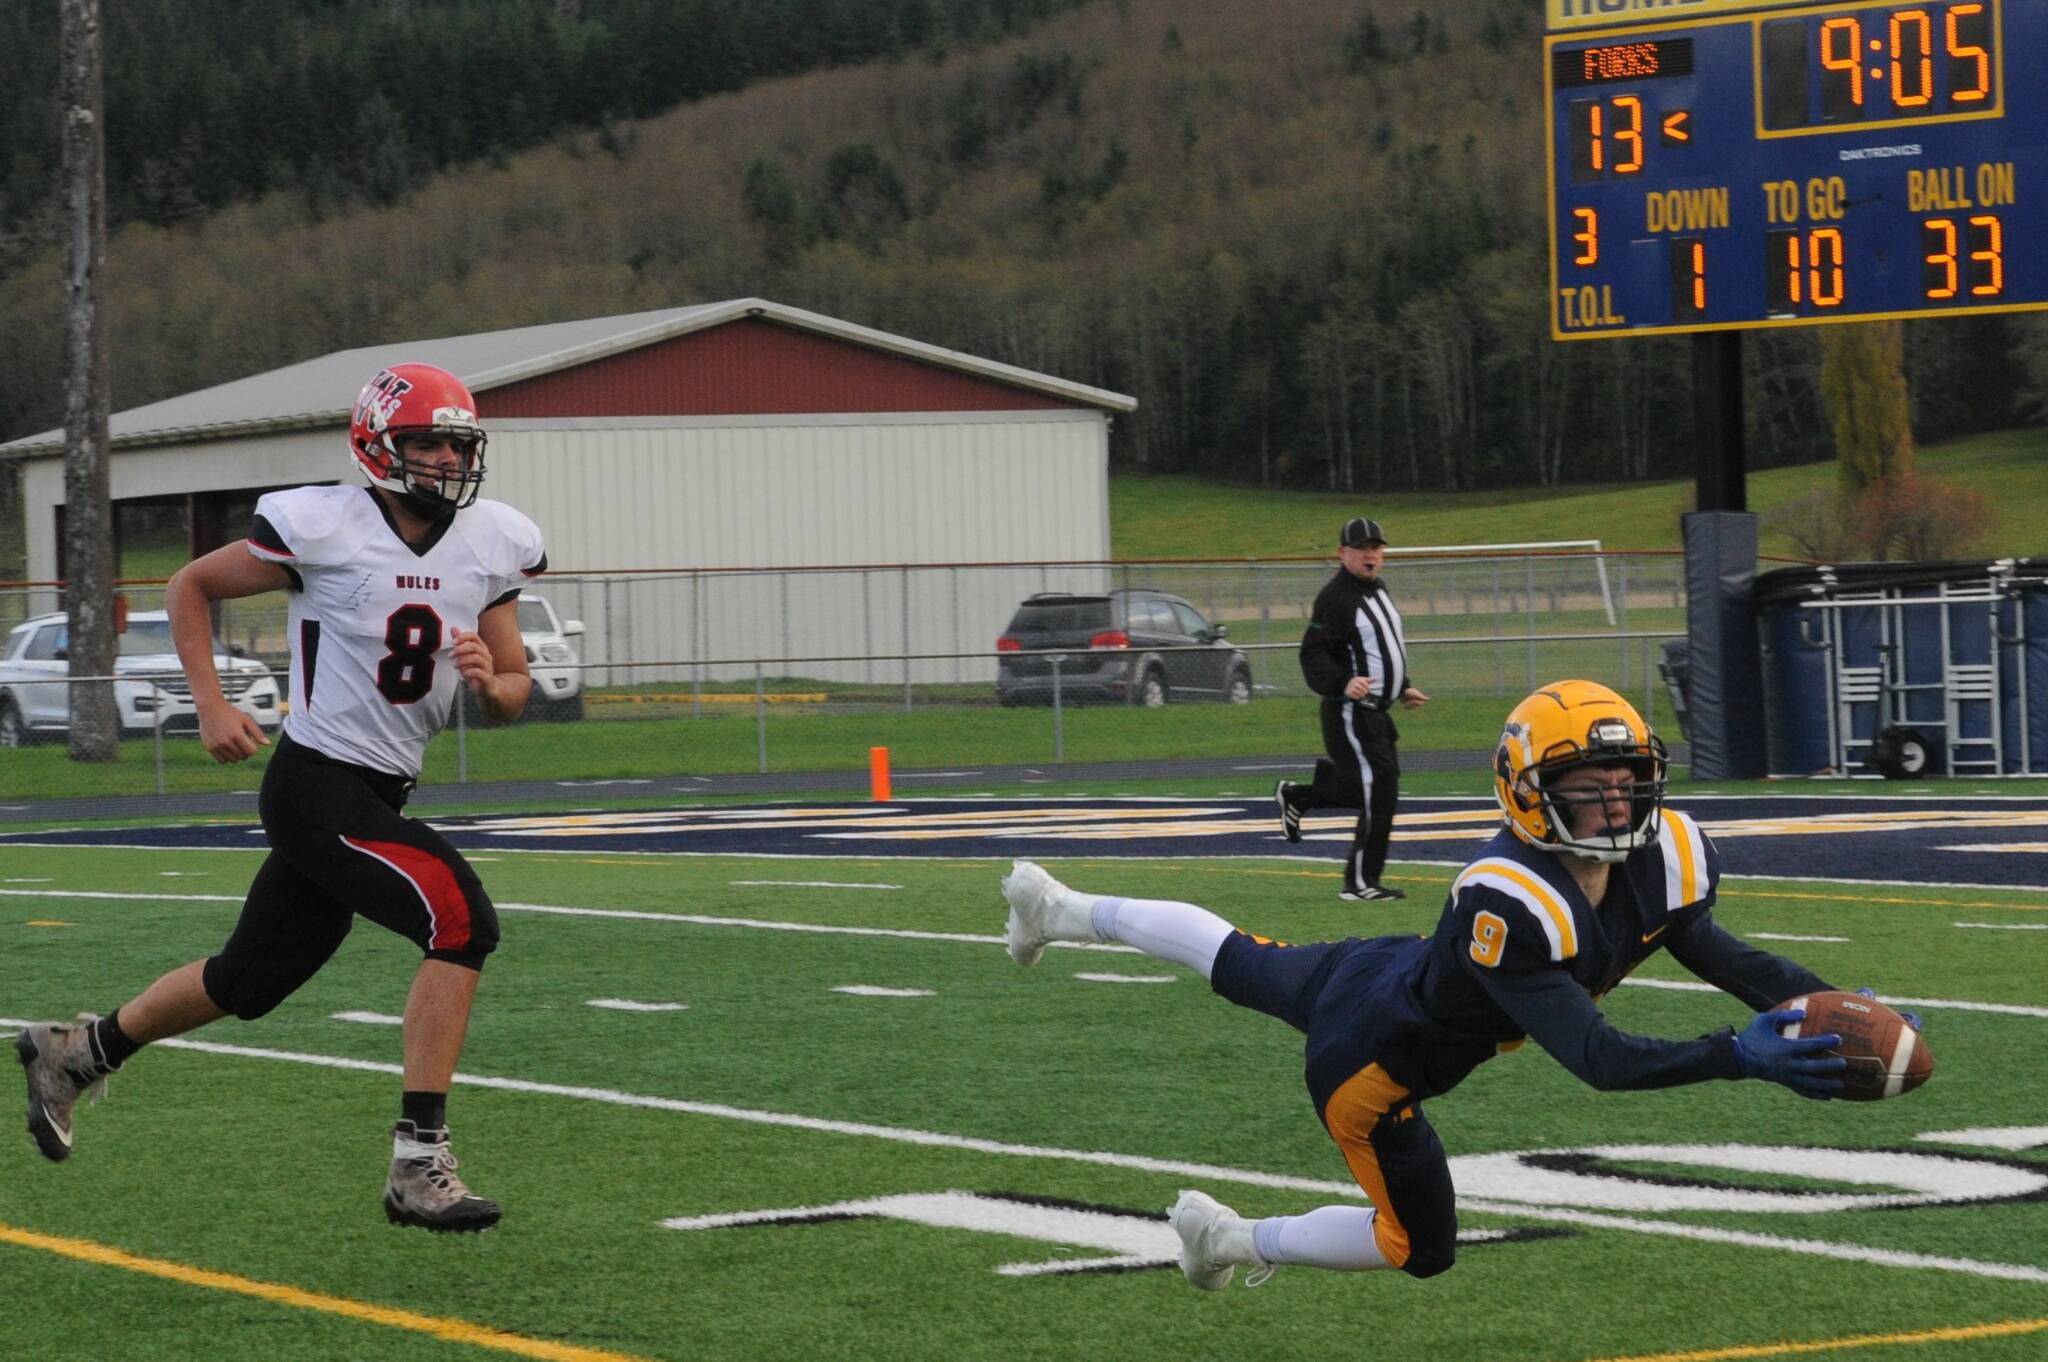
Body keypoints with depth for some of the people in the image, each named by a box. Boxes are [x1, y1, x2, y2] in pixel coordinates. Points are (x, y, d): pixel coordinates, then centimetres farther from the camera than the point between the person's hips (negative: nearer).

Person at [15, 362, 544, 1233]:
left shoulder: (492, 546, 3)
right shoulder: (325, 528, -13)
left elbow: (513, 698, 9)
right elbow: (190, 587, 1)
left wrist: (490, 679, -14)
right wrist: (211, 706, -7)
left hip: (378, 798, 8)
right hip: (316, 787, -8)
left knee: (250, 981, 20)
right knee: (463, 922, -24)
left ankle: (74, 1055, 43)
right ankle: (419, 1165, -21)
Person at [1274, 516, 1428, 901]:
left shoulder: (1378, 591, 16)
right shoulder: (1335, 596, -14)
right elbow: (1313, 656, -20)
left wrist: (1404, 688, 22)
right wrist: (1343, 683, -35)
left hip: (1377, 711, 9)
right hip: (1350, 712, -9)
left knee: (1366, 789, 16)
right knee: (1380, 791, -11)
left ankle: (1295, 796, 36)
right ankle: (1361, 883, -4)